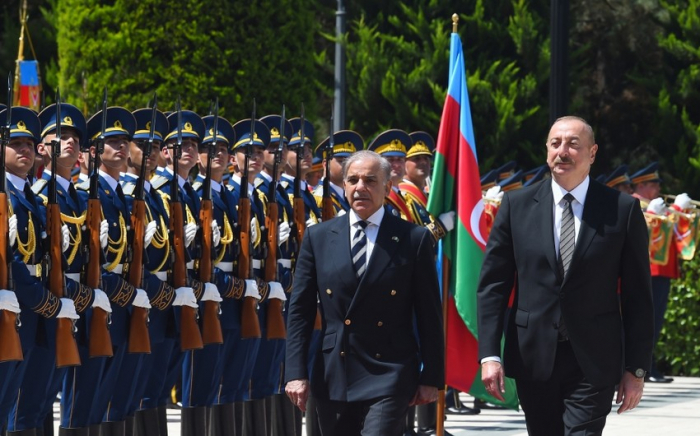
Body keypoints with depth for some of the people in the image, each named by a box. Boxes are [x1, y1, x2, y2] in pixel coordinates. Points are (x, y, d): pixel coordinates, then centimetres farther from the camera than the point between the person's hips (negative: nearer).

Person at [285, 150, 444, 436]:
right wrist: (296, 372, -2)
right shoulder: (318, 237, 8)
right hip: (332, 378, 3)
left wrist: (431, 378, -1)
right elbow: (299, 311, 7)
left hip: (388, 379, -3)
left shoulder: (414, 239, 1)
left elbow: (429, 315, 2)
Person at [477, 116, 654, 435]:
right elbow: (492, 284, 3)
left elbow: (638, 296, 1)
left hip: (594, 363, -2)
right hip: (534, 360, 2)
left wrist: (636, 368, -2)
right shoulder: (517, 205, 4)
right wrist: (489, 354, -6)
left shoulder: (623, 210, 0)